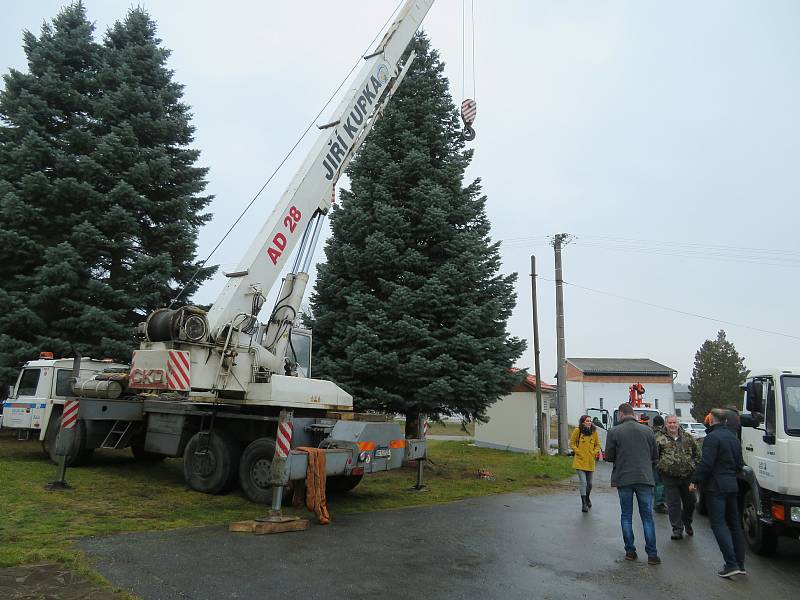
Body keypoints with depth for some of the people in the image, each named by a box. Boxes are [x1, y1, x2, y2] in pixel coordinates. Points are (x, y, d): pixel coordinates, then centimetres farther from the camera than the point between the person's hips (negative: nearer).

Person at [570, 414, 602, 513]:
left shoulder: (594, 431, 2)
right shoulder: (577, 430, -7)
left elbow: (597, 444, 13)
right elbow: (572, 443, 1)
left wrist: (594, 453, 0)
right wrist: (578, 452, -8)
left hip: (590, 461, 3)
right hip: (580, 460, -3)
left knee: (589, 482, 15)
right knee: (583, 481, -13)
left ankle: (587, 498, 42)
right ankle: (584, 504, -6)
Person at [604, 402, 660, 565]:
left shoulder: (614, 431, -6)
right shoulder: (647, 430, 1)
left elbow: (609, 457, -4)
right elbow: (655, 455, 7)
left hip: (623, 479, -1)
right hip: (645, 478, 1)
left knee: (626, 516, 10)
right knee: (647, 516, 8)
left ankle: (630, 551, 14)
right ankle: (652, 554, 7)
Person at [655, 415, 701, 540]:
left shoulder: (687, 437, 8)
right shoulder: (659, 438, -3)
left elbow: (697, 453, 17)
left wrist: (694, 465, 7)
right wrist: (660, 466, -8)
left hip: (688, 475, 3)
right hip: (670, 477, -3)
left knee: (690, 501, 13)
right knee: (673, 503, 0)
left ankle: (687, 523, 37)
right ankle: (677, 529, 10)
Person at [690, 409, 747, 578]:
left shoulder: (712, 437, -15)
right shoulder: (734, 437, 12)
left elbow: (706, 463, -20)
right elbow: (739, 464, 15)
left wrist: (695, 480, -11)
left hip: (715, 487, -8)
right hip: (732, 486, 8)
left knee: (718, 524, -5)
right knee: (734, 524, 13)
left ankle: (731, 564, -10)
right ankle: (740, 564, 18)